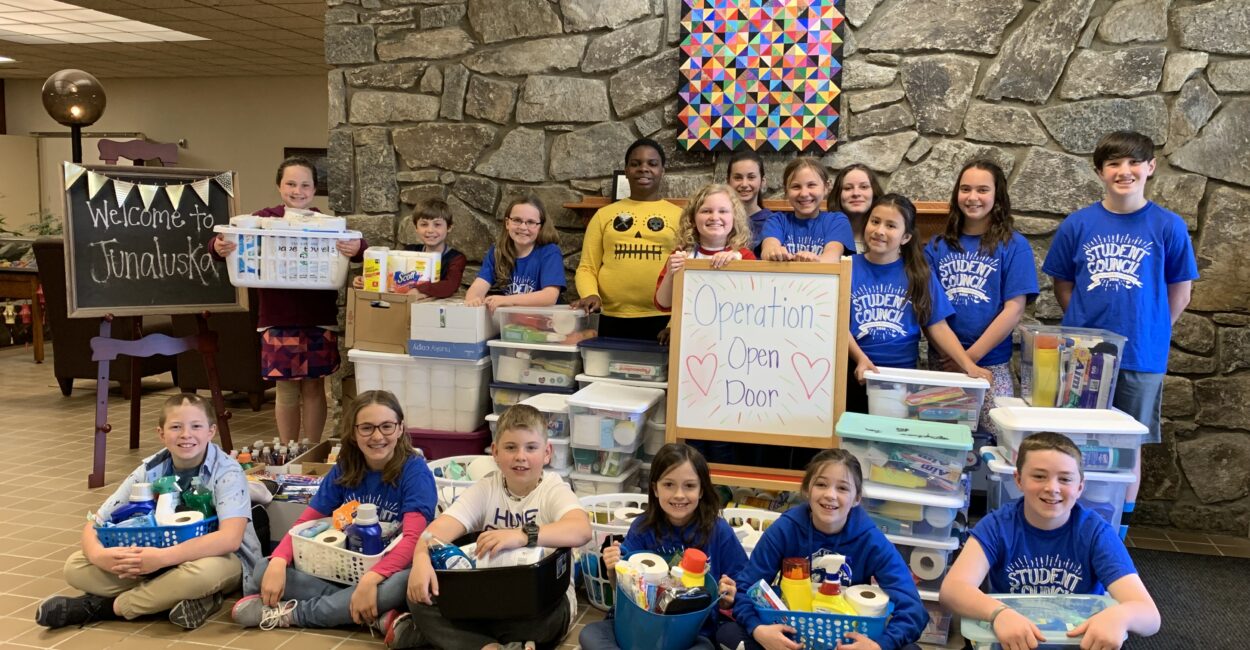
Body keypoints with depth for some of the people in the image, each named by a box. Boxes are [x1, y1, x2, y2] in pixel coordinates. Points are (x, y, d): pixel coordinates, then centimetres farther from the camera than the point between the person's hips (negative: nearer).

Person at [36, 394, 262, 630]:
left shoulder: (227, 471, -19)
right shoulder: (150, 471, -5)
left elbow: (230, 538, -33)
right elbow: (95, 524, -5)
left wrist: (162, 557, -40)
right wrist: (99, 555, -28)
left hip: (219, 559, -5)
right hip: (161, 561, 5)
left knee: (205, 571, -40)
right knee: (75, 567, -11)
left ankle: (105, 606, -17)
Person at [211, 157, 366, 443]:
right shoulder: (264, 219, 0)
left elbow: (358, 246, -12)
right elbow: (234, 240, -8)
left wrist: (357, 248, -35)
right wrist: (218, 247, -31)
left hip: (319, 320, 0)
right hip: (278, 320, 0)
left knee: (314, 387, 9)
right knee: (286, 391, 10)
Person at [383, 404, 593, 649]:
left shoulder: (554, 490, -12)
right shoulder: (486, 489, -2)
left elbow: (581, 530, -34)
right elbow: (443, 526, -18)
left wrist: (522, 535, -48)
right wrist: (421, 558, -40)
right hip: (487, 596, 3)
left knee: (548, 614, -36)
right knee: (421, 592, -17)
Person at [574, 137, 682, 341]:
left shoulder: (679, 216, 7)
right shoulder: (604, 214, 11)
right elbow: (587, 268, 10)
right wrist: (590, 294, -10)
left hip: (663, 320, -1)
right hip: (613, 321, 1)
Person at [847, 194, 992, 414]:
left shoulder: (919, 274, 7)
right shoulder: (849, 267, 3)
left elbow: (937, 327, 6)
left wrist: (969, 366, -7)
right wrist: (861, 359, -17)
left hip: (903, 372, 1)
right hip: (856, 371, -1)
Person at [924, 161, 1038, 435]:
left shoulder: (1014, 246, 1)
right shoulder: (937, 246, 8)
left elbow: (1014, 309, -5)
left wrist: (971, 356, -11)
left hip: (991, 365, -2)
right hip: (942, 362, 2)